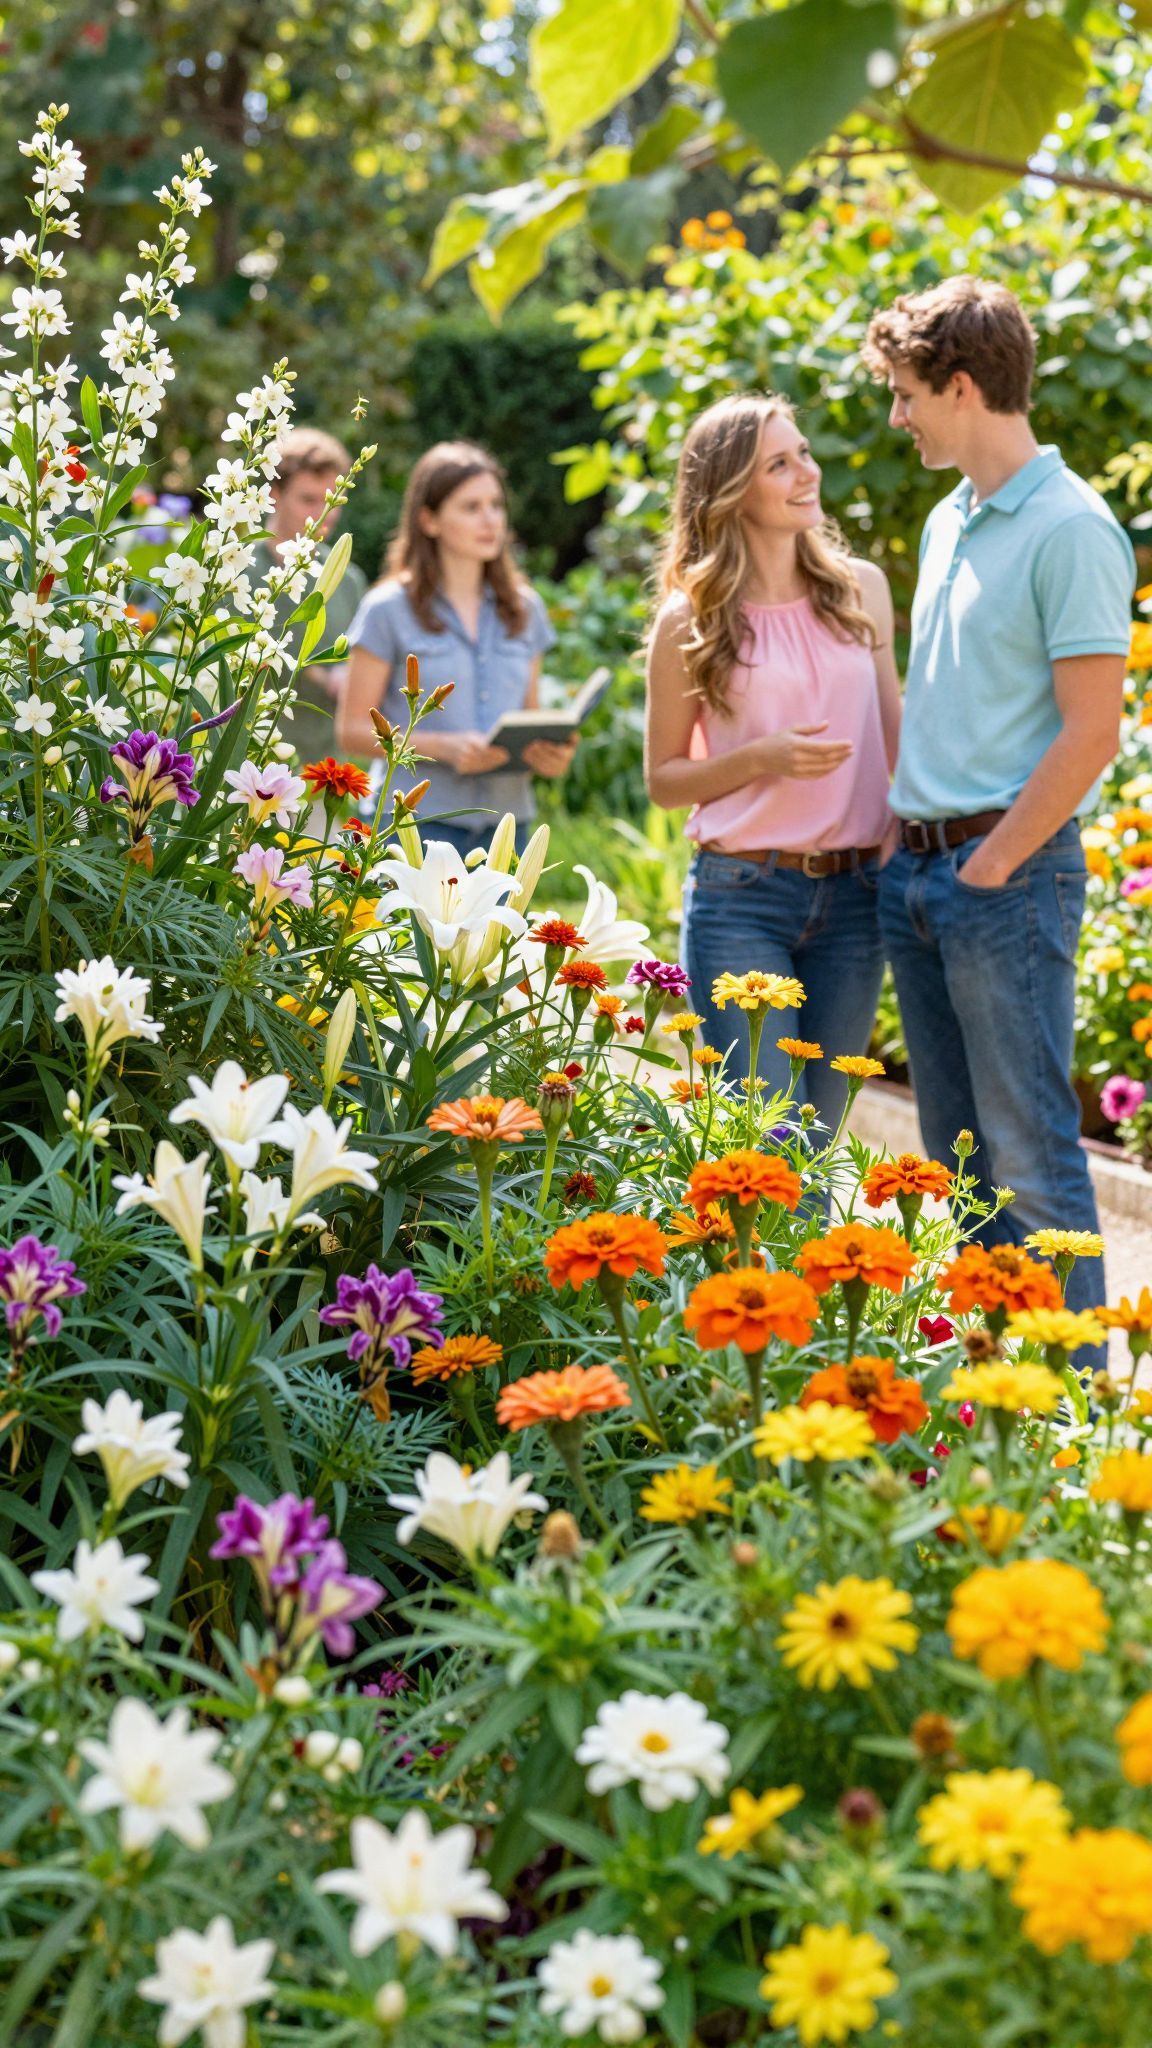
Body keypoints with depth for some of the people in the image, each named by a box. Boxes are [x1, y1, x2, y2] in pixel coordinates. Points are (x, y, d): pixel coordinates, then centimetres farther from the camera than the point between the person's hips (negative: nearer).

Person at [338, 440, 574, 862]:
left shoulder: (525, 610, 13)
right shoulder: (390, 610, 0)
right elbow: (352, 729, -2)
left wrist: (551, 752, -4)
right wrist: (445, 747, -16)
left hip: (505, 821, 4)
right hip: (420, 822, -4)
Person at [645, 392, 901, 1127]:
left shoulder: (861, 588, 6)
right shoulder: (692, 619, -2)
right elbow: (663, 779, 2)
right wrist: (761, 758, -14)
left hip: (853, 894, 3)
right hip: (742, 896, -3)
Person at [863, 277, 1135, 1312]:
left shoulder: (1070, 529, -13)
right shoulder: (947, 522, 14)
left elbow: (1092, 732, -17)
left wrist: (989, 867, -15)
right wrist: (906, 838, 14)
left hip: (1008, 878, -9)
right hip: (917, 870, 9)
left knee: (1032, 1160, -4)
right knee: (957, 1160, 14)